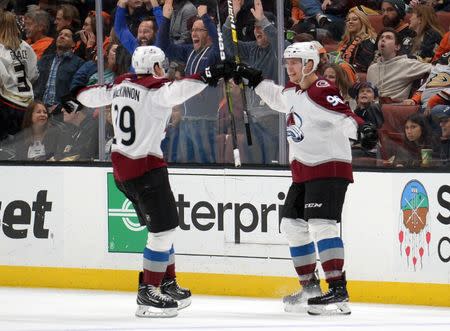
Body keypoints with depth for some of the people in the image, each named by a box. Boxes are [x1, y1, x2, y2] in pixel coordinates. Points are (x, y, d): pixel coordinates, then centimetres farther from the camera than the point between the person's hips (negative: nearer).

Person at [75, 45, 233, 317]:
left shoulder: (122, 85, 8)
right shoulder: (155, 89, -16)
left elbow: (93, 96, 23)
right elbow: (176, 91, -39)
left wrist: (75, 97, 44)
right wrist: (207, 77, -46)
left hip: (122, 166, 10)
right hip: (146, 168, -10)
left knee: (163, 227, 19)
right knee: (164, 230, -5)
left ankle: (168, 284, 27)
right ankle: (148, 293, -4)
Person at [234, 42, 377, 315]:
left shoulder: (322, 91, -18)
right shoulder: (292, 90, 10)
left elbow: (344, 116, -32)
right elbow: (278, 98, 34)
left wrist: (361, 129, -51)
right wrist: (254, 79, 34)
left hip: (330, 167, -10)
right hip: (304, 170, 10)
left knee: (321, 224, -21)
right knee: (293, 225, 13)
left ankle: (338, 290, -25)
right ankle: (310, 287, 24)